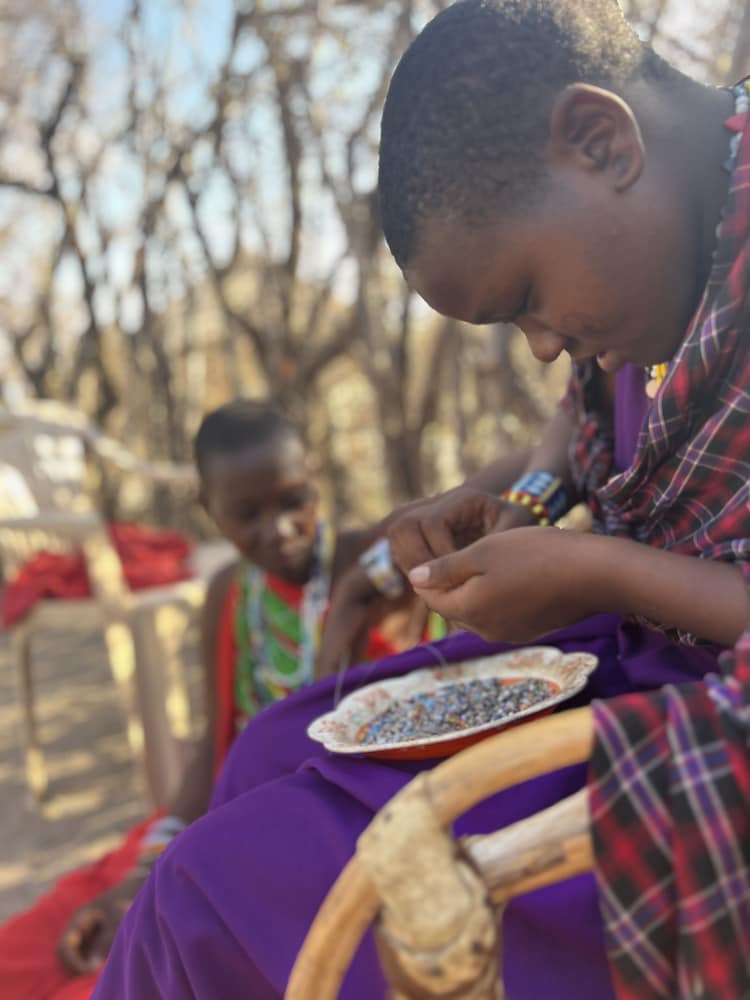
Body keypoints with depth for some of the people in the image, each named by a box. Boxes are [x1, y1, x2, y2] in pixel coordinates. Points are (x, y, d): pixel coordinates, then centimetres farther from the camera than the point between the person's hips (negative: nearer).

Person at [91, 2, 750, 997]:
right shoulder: (665, 236, 2)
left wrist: (604, 571, -21)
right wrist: (527, 498, 2)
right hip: (629, 648, 9)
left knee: (232, 893, -11)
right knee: (276, 756, 10)